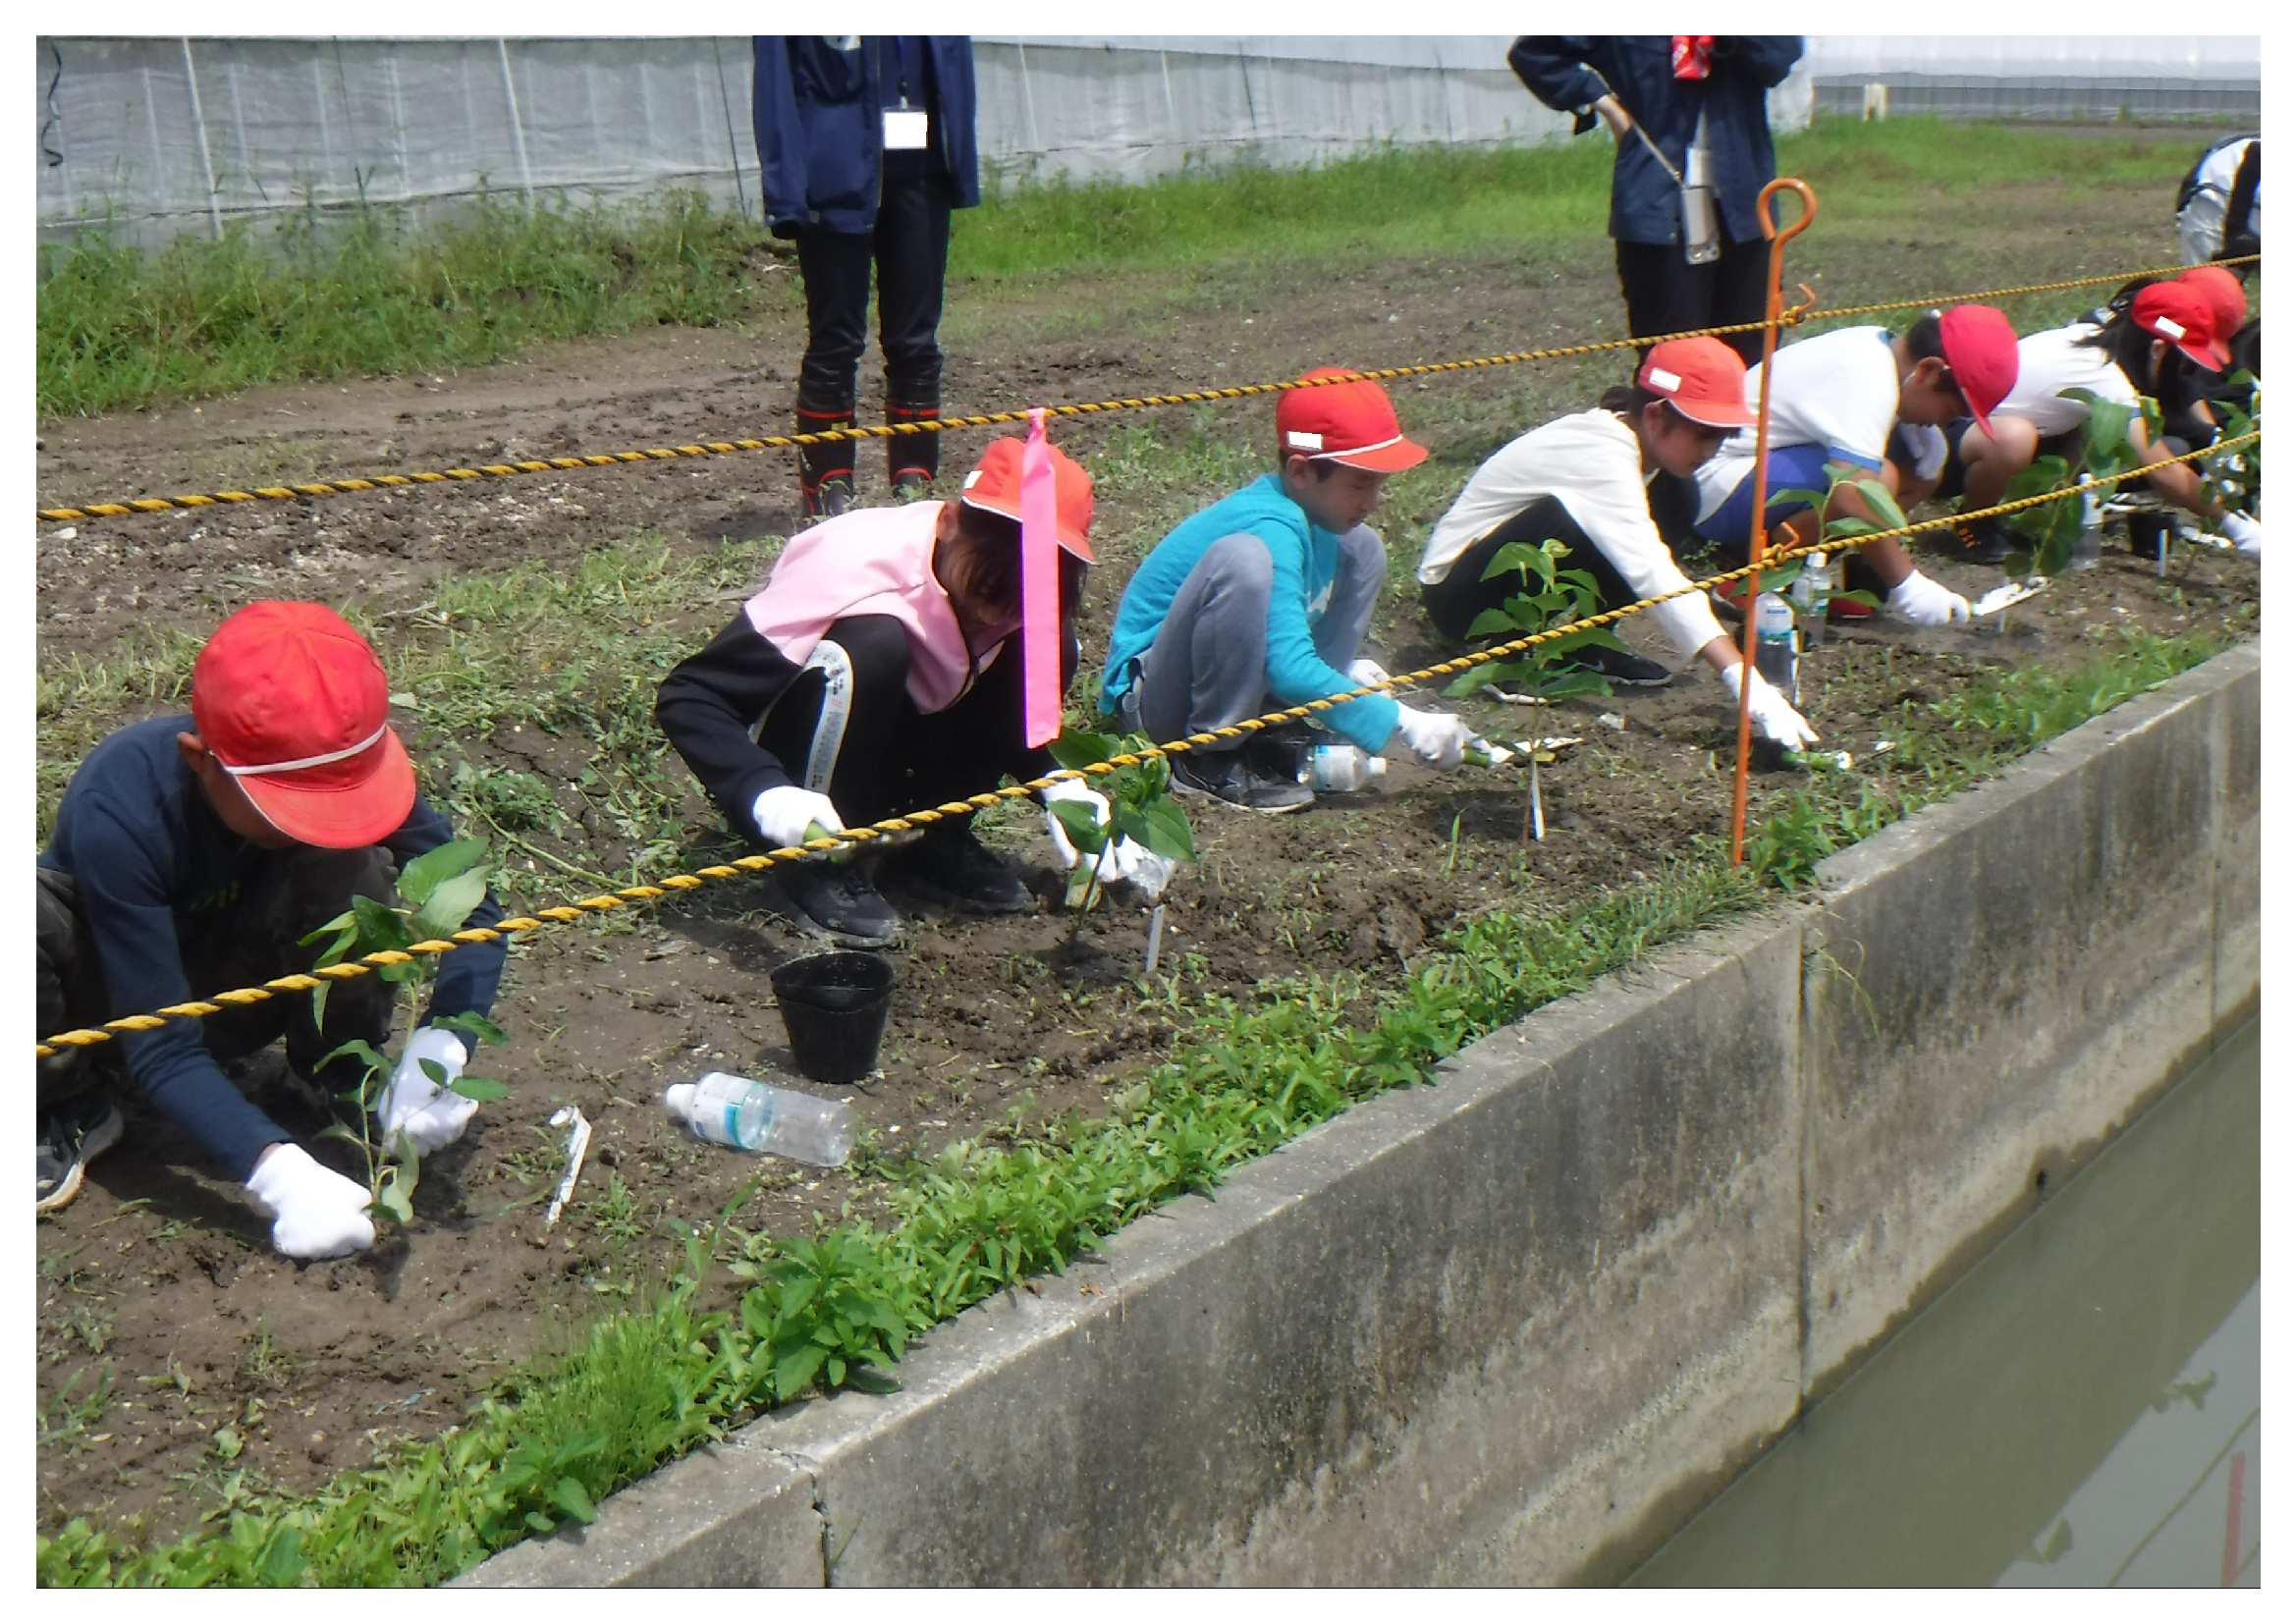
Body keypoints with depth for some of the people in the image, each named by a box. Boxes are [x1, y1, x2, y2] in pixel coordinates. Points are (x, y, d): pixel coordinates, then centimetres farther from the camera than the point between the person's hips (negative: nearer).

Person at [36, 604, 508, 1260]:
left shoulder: (335, 765, -26)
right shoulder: (119, 811, -36)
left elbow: (470, 901, -19)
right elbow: (161, 1050, -35)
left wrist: (442, 1041, -36)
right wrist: (277, 1172, -46)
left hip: (230, 986, 2)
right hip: (121, 996, -2)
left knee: (350, 865, -29)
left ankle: (349, 1082, -6)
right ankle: (73, 1108, -7)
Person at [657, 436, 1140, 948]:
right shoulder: (856, 562, -32)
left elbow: (1022, 722, 3)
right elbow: (686, 696, -32)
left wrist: (1061, 788, -18)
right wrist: (767, 797, -48)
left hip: (896, 743, 6)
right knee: (873, 644, -35)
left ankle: (935, 840, -1)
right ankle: (820, 864, -18)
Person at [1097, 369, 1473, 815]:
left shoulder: (1309, 510, 3)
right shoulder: (1273, 529, -26)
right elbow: (1289, 668, -34)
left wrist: (1340, 666, 8)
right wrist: (1401, 721, -31)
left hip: (1237, 685, 10)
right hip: (1152, 695, -9)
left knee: (1363, 549, 6)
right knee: (1244, 558, -36)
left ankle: (1276, 738, 0)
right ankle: (1207, 762, -20)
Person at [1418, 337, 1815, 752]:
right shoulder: (1600, 455, -31)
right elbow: (1651, 574, -41)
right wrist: (1742, 679, -46)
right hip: (1458, 593, -8)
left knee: (1675, 496, -5)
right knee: (1571, 519, -37)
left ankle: (1584, 644, -2)